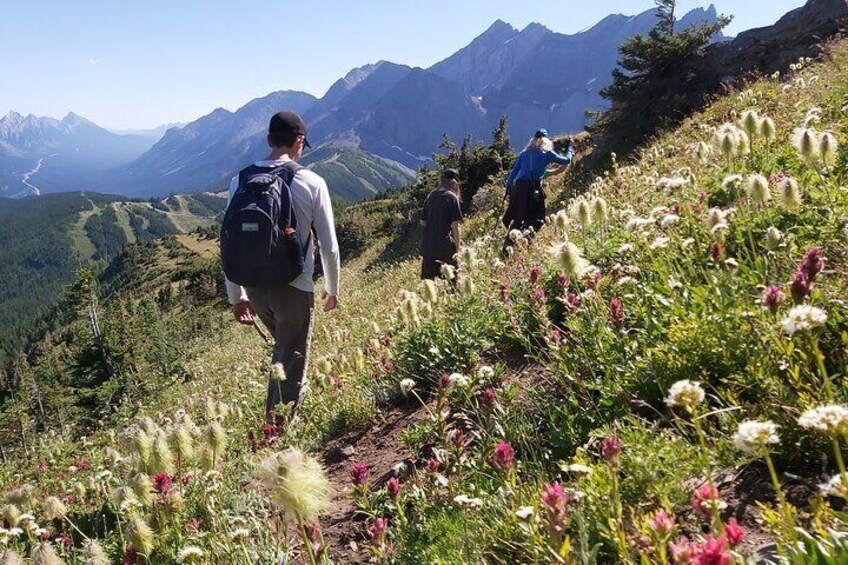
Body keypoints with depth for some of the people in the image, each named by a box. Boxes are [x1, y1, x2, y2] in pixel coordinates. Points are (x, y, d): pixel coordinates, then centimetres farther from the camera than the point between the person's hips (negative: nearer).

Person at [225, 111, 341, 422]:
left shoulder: (240, 181, 0)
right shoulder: (312, 183, -10)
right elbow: (329, 246, -6)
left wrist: (236, 296, 14)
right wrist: (332, 288, 10)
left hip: (254, 286, 5)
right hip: (294, 288, -4)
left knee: (283, 348, 29)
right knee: (292, 371, 9)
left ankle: (272, 416, 35)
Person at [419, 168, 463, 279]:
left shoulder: (431, 196, 9)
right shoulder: (452, 197, -8)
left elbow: (423, 222, 14)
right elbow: (455, 226, -10)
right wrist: (458, 246, -4)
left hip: (428, 245, 6)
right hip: (445, 245, -6)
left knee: (428, 279, 10)